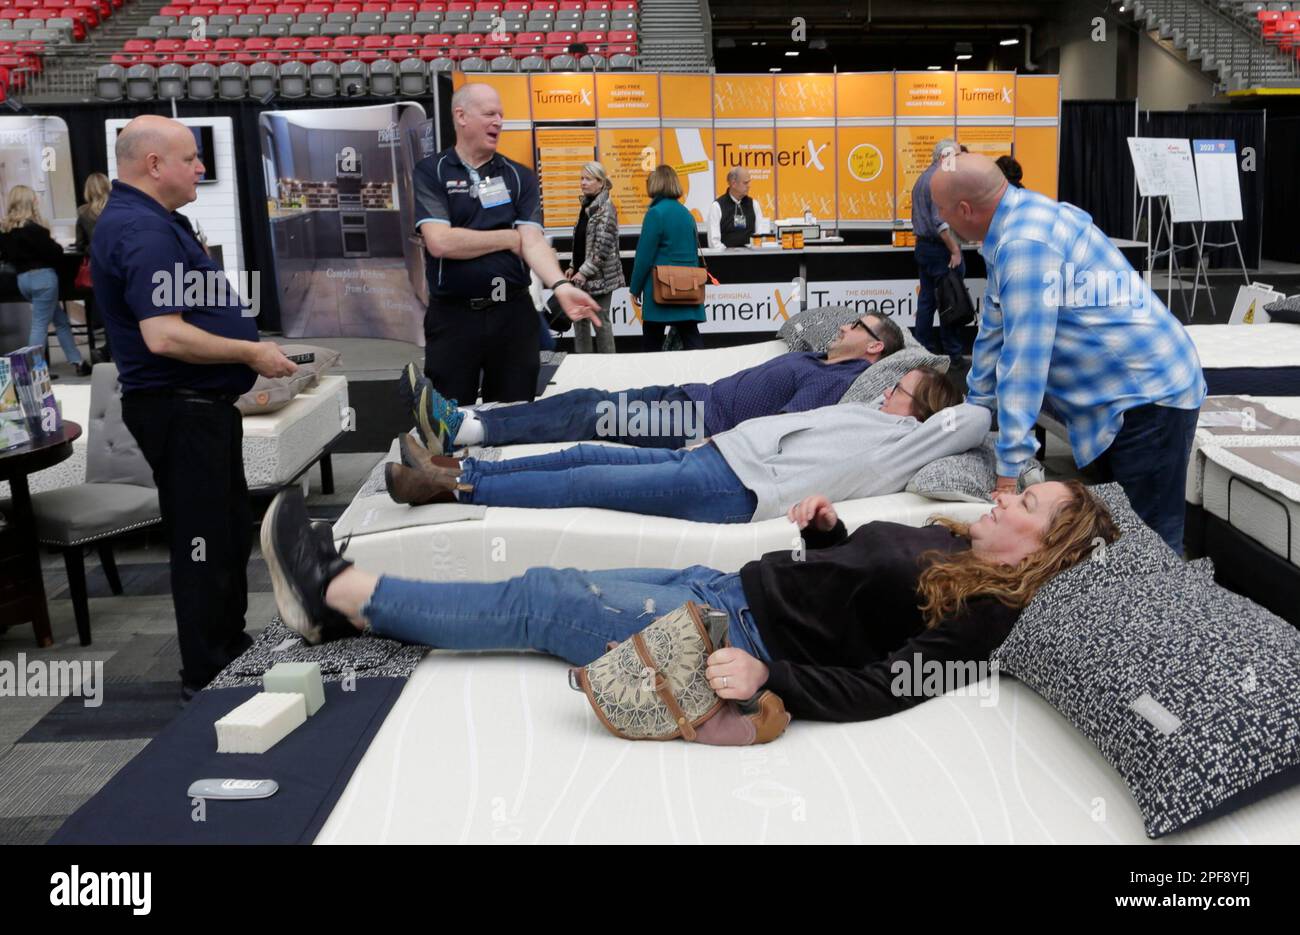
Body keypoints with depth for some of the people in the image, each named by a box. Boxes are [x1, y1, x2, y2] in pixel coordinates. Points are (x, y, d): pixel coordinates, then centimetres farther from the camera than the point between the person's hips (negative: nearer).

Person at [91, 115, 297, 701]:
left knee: (230, 531, 20)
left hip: (199, 404, 11)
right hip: (181, 409, -11)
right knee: (203, 542, 0)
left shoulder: (148, 221, 14)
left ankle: (231, 646, 35)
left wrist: (245, 351, 19)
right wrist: (252, 354, -20)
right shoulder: (143, 231, -21)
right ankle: (207, 676, 13)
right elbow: (163, 335, -29)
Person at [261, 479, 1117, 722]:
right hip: (726, 587, 8)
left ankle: (341, 593, 4)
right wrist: (826, 527, 6)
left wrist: (767, 678, -32)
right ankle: (350, 603, 12)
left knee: (541, 601, -9)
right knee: (552, 589, 4)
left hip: (739, 638, -8)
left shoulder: (982, 616, -13)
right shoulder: (960, 546, 14)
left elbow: (877, 689, -24)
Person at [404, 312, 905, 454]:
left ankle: (456, 431, -24)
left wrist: (715, 447, -26)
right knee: (586, 401, -4)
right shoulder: (812, 358, 24)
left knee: (592, 414, -19)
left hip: (708, 425, -9)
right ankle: (457, 423, -10)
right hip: (693, 396, 9)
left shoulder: (840, 380, -7)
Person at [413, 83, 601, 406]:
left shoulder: (520, 176, 8)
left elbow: (533, 239, -5)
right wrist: (510, 239, -5)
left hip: (514, 314, 3)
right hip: (453, 317, -2)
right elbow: (440, 242, -15)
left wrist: (560, 286, -24)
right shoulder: (430, 173, -1)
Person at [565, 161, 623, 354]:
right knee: (579, 318, 11)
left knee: (600, 320, -3)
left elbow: (603, 247, -19)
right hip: (582, 275, 9)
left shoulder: (605, 208, -13)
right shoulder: (586, 205, 13)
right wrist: (573, 267, 12)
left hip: (599, 276, -9)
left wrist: (584, 272, -19)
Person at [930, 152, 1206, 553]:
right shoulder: (1016, 221, 7)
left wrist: (1008, 468, -24)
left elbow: (1024, 358, -27)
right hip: (1117, 398, 10)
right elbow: (996, 331, 14)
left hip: (1148, 396, -10)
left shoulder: (1025, 243, -24)